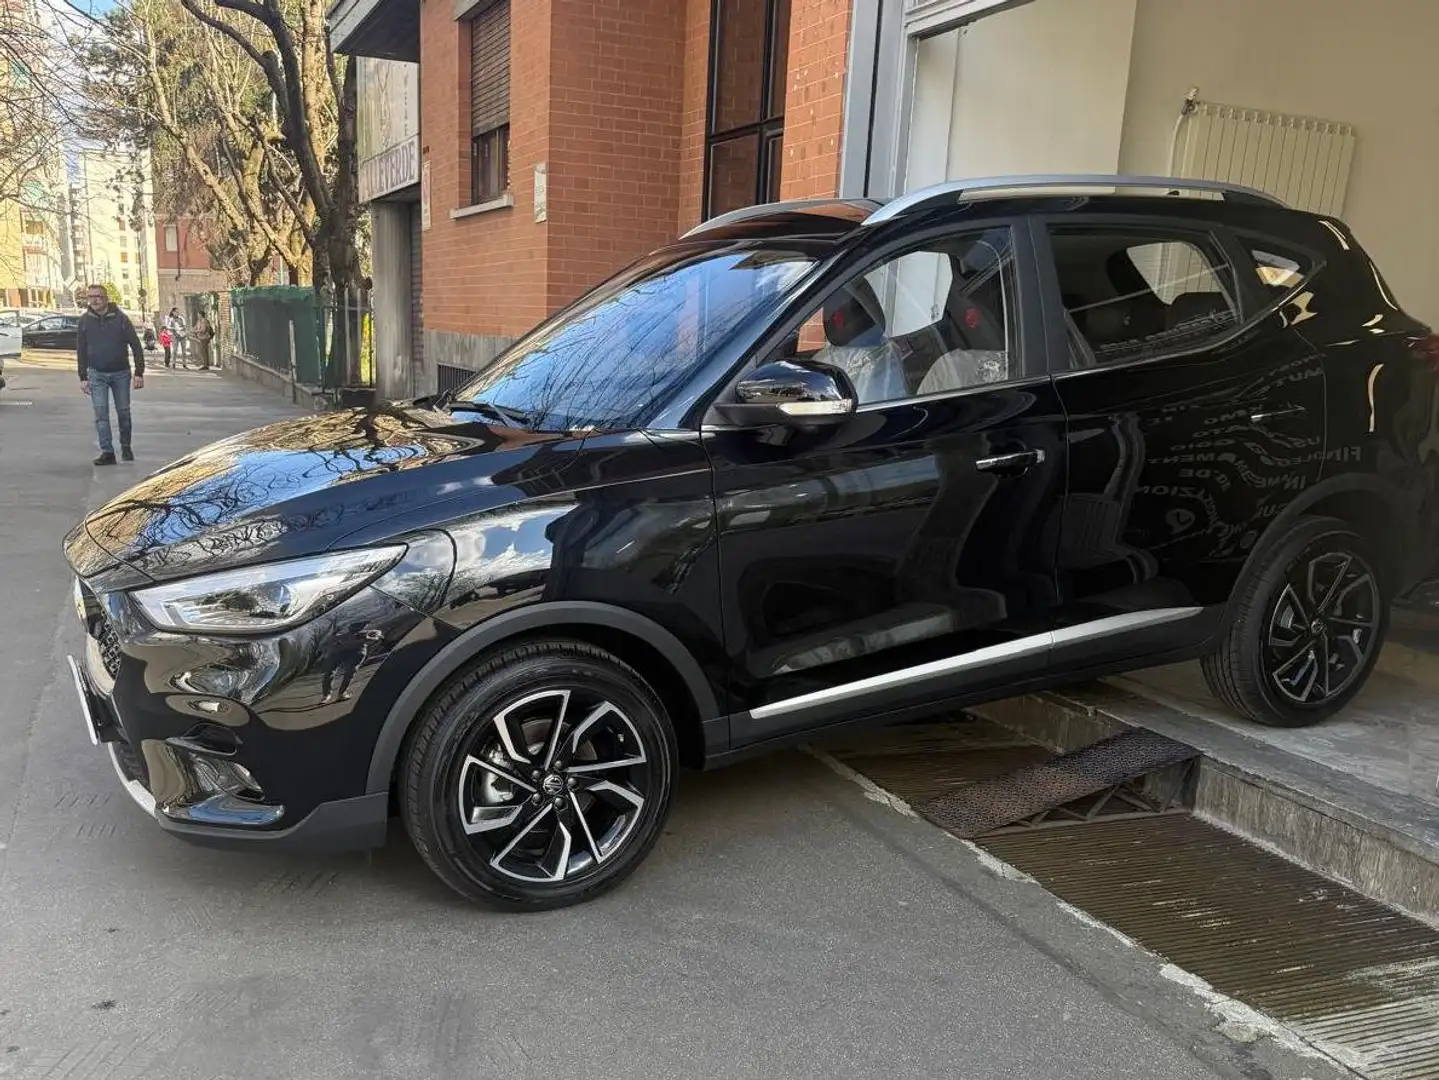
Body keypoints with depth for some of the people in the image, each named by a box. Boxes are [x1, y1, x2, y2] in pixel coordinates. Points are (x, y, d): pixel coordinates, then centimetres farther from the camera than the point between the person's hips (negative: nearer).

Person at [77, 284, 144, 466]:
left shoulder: (120, 318, -6)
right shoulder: (84, 321, 1)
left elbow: (135, 345, -5)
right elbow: (81, 351, 7)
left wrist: (139, 373, -10)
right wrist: (83, 377, 4)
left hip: (121, 372, -1)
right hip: (97, 374, 1)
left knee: (123, 412, 8)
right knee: (101, 413, -6)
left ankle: (126, 447, 27)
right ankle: (107, 452, -6)